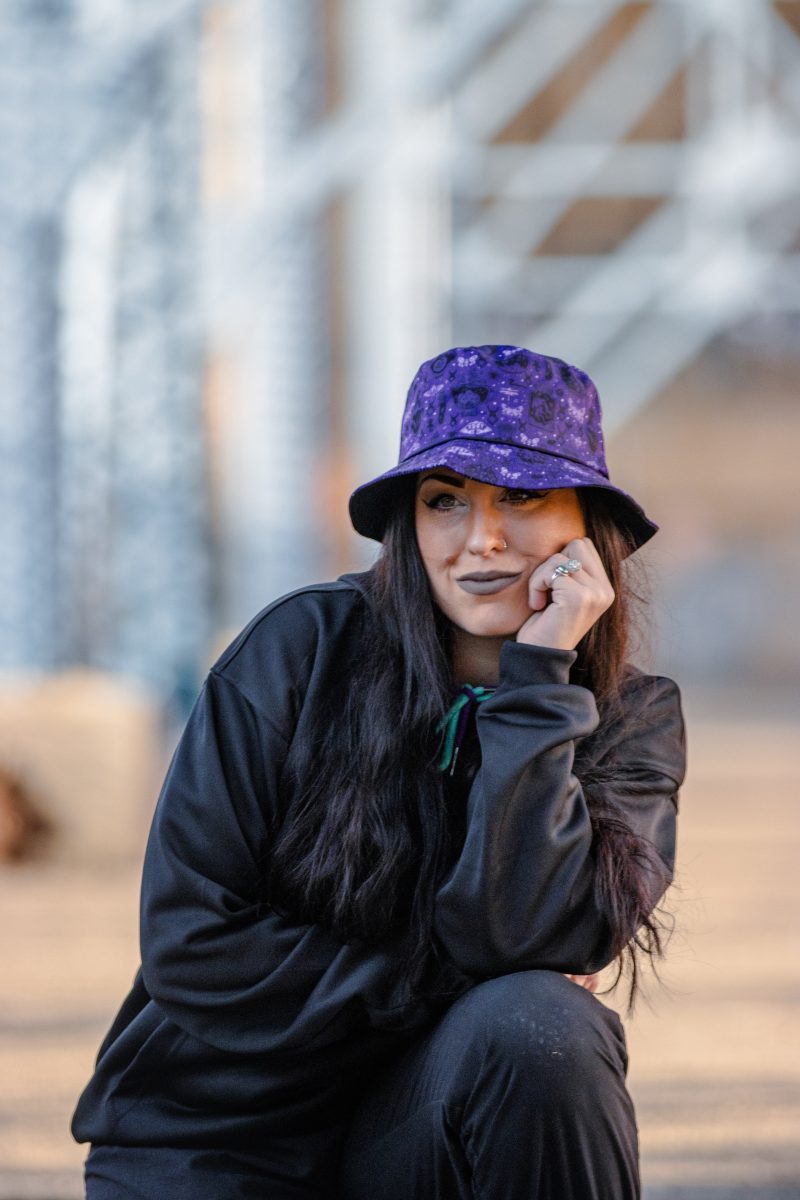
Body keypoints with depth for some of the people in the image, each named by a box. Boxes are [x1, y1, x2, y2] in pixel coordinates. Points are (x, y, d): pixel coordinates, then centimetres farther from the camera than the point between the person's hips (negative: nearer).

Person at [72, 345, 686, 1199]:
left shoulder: (634, 721, -2)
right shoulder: (304, 648, -8)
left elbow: (513, 938, -20)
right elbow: (189, 943, -12)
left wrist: (538, 679, -21)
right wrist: (438, 983, -14)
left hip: (426, 1127, 2)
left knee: (536, 1028, -28)